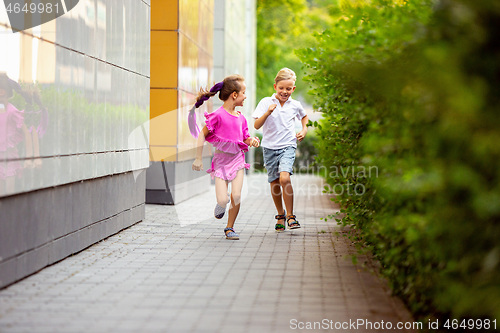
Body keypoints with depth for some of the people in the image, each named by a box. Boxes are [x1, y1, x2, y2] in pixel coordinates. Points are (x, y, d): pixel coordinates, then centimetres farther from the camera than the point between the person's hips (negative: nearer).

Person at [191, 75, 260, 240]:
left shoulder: (240, 118, 6)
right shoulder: (218, 115, -12)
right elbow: (202, 135, -8)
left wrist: (252, 140, -3)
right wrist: (198, 158, -9)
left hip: (237, 158, 4)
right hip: (221, 159, -4)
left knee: (237, 196, -9)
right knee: (223, 200, -11)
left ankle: (230, 227, 8)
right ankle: (222, 204, 28)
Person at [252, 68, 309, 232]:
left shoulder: (295, 105, 4)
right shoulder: (266, 102, -3)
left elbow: (304, 116, 28)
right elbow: (257, 125, -11)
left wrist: (304, 131, 11)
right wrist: (267, 113, -26)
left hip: (288, 146, -1)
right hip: (270, 147, 1)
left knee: (284, 178, -22)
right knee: (274, 183, 7)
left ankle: (290, 215, -11)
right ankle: (280, 215, 28)